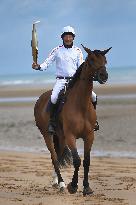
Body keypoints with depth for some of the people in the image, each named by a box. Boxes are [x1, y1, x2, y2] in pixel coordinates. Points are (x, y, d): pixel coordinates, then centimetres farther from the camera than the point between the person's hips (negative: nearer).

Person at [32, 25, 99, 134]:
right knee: (53, 98, -30)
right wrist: (38, 67, -20)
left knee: (93, 96, -10)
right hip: (61, 80, -2)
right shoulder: (57, 50, 2)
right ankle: (52, 122, -13)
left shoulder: (77, 51, 6)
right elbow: (47, 63, 0)